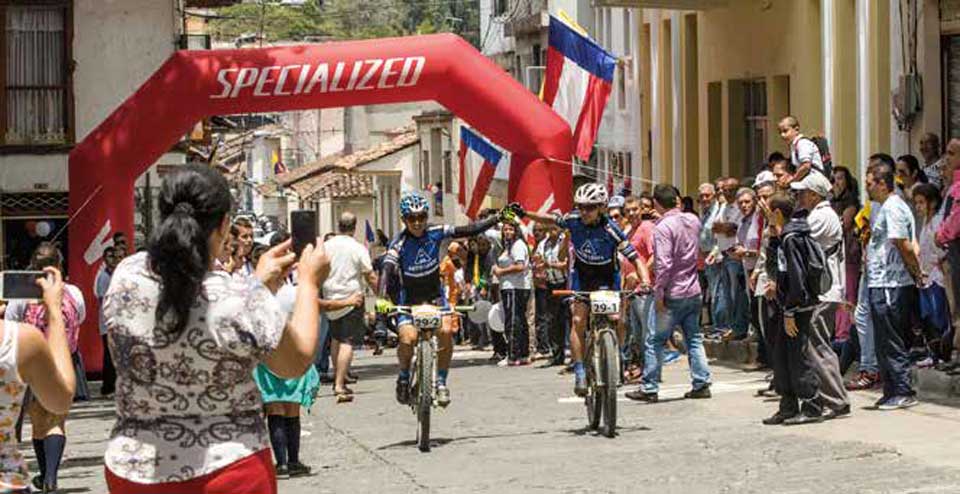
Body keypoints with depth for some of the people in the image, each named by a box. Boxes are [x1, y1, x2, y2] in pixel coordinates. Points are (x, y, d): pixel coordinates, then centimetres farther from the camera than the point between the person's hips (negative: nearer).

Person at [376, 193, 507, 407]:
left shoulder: (435, 233, -10)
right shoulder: (399, 243, -20)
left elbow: (469, 230, -10)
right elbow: (386, 271, -32)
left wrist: (498, 217, -19)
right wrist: (382, 298, -49)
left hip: (435, 296, 2)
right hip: (409, 299, -2)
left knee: (446, 331, -23)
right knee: (408, 338, -24)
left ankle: (441, 381, -7)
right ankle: (404, 377, 5)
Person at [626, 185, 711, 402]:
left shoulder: (663, 228, -18)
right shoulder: (693, 220, 3)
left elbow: (664, 264, -23)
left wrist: (659, 293, -15)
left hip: (673, 294, -7)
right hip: (694, 292, 7)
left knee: (655, 341, 3)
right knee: (694, 339, 13)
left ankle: (649, 388, 7)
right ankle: (702, 384, 11)